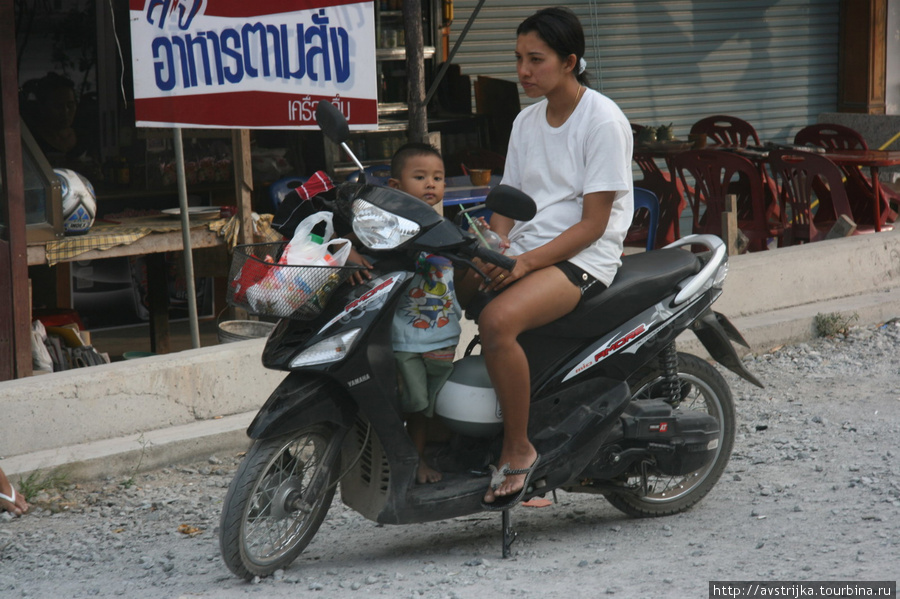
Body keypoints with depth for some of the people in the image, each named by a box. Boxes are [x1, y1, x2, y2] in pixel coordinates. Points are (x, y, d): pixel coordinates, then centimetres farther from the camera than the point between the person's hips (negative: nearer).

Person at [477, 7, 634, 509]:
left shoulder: (603, 121, -9)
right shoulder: (527, 122, 15)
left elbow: (594, 223, -13)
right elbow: (509, 204, 16)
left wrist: (526, 262, -22)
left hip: (583, 258, -8)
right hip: (522, 255, 8)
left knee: (497, 321, -35)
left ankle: (518, 450, -22)